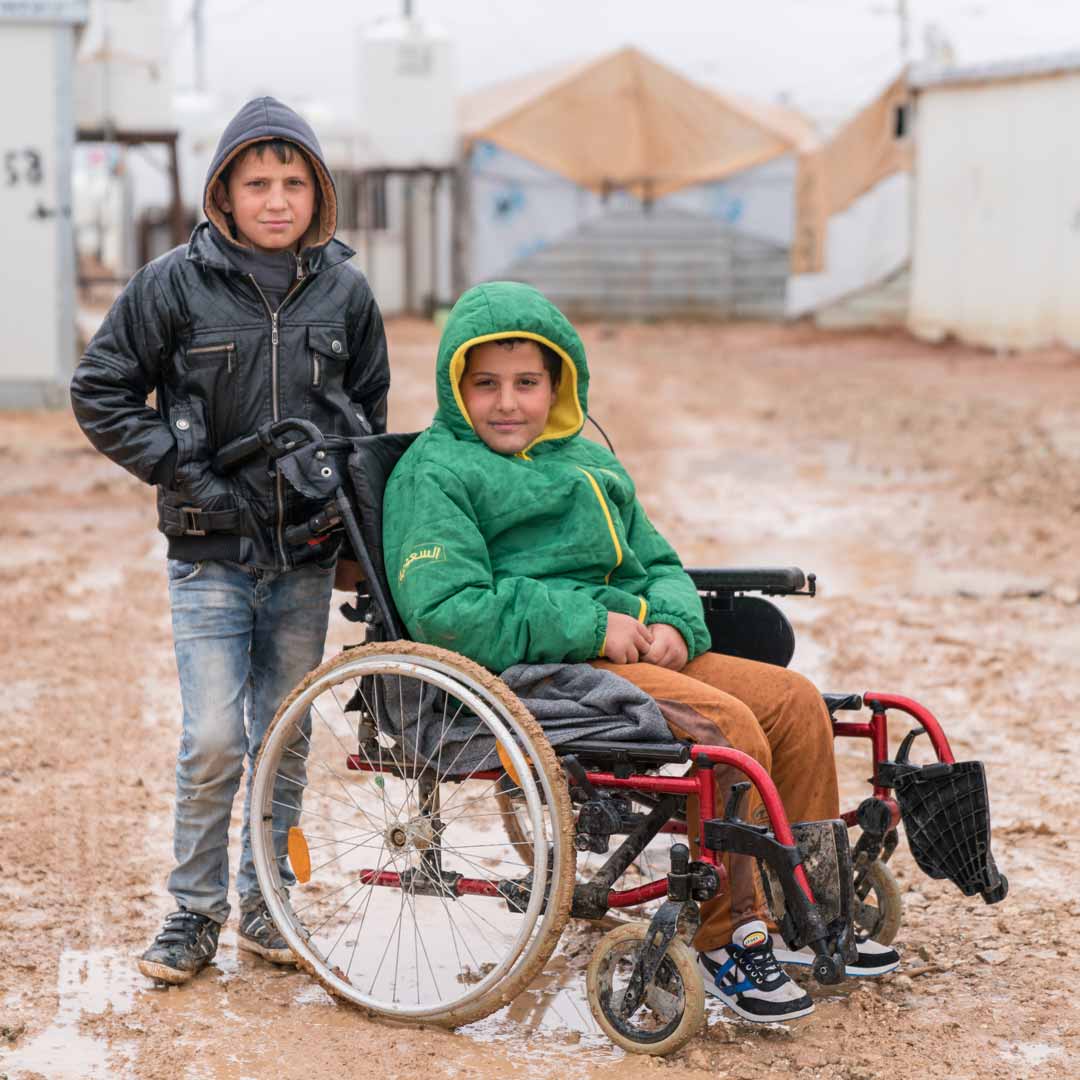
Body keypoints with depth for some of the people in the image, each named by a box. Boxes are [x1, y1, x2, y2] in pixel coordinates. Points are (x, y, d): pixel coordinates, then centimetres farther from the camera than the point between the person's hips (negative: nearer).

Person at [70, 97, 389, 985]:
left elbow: (370, 412, 18)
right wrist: (182, 472, -7)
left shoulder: (345, 292, 3)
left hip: (306, 556, 3)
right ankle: (195, 911, 10)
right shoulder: (176, 284, -5)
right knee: (214, 740, -8)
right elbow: (100, 394, 1)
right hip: (211, 553, -3)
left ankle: (264, 903, 26)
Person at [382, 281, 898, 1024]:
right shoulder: (436, 474, -4)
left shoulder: (587, 459, 23)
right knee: (728, 729, -25)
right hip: (537, 670, -8)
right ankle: (727, 940, -14)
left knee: (794, 701, -2)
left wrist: (674, 624, -1)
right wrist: (587, 625, -18)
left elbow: (657, 562, 24)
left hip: (630, 649, 9)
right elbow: (446, 612, -17)